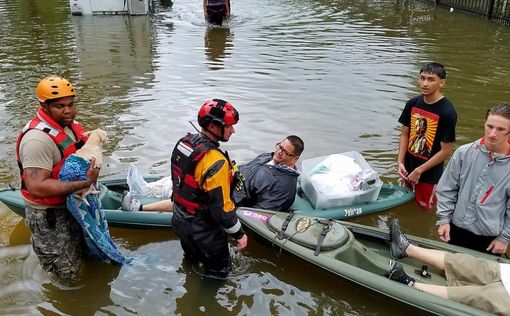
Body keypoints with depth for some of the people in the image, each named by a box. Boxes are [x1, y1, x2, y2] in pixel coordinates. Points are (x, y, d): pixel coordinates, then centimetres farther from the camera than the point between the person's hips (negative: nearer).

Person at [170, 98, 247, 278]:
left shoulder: (183, 143, -6)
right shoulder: (216, 162, -33)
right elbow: (221, 207, -28)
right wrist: (239, 233, -14)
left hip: (179, 221, 9)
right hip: (202, 230, -8)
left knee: (191, 259, 33)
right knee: (219, 272, 16)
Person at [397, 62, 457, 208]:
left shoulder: (447, 112, -20)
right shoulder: (412, 103, -3)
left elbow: (446, 151, -17)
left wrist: (419, 170, -14)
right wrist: (400, 162, -5)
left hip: (430, 174, -5)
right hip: (408, 168, 5)